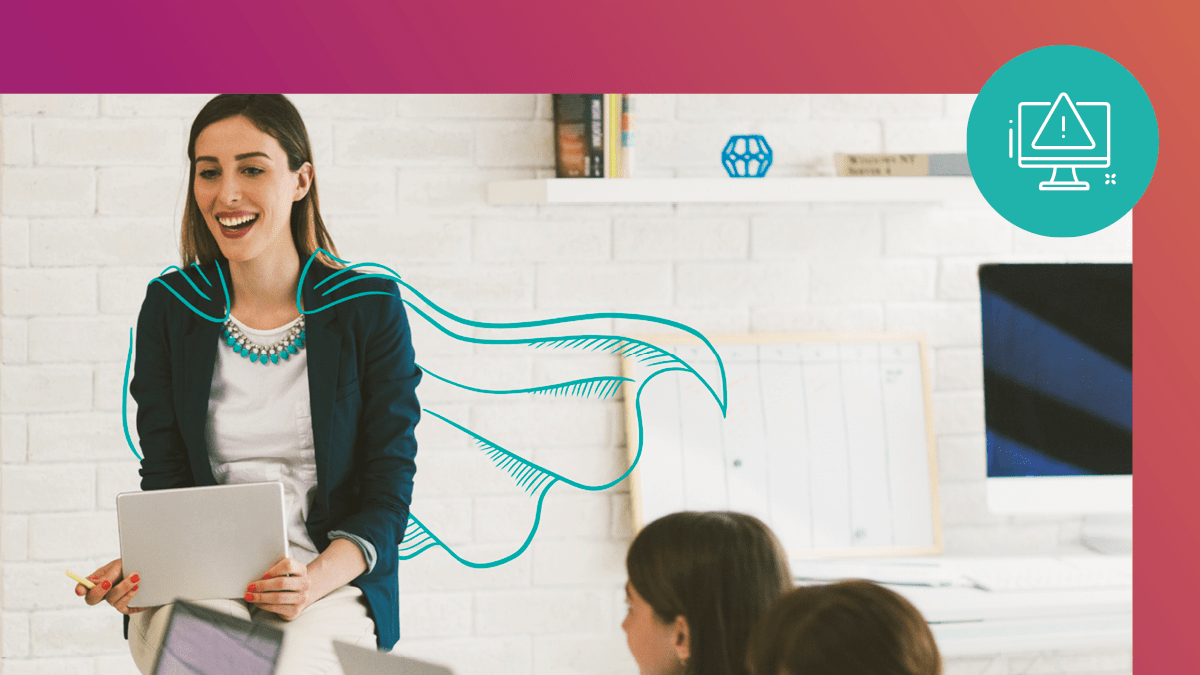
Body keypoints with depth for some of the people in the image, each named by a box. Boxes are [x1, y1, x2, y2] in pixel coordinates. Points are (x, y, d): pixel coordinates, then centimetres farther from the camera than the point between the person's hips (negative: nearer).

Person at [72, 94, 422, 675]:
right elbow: (163, 478, 8)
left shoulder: (370, 309, 1)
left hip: (334, 578, -1)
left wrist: (318, 577, -20)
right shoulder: (169, 308, 7)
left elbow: (389, 489, 0)